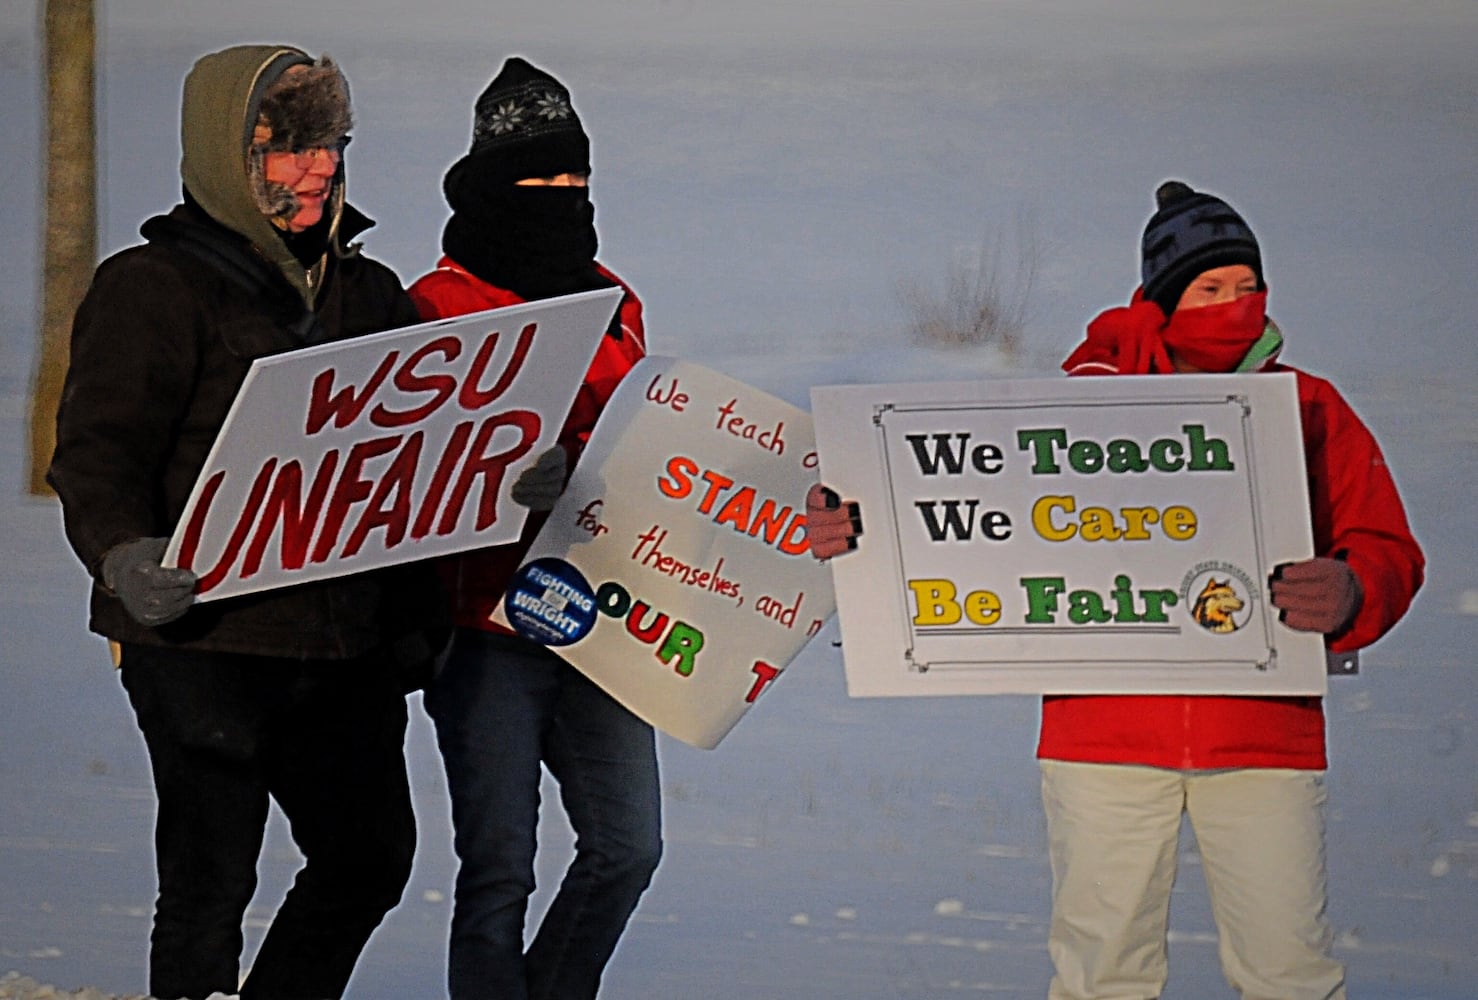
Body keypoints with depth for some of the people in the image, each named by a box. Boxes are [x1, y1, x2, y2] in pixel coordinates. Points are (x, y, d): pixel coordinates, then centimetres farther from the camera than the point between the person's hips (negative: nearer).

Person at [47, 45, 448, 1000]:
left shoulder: (368, 293, 15)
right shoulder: (155, 287, -5)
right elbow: (96, 453, -12)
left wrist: (417, 617, 16)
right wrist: (125, 556, -30)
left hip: (348, 649, 7)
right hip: (206, 642, -7)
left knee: (371, 857, 14)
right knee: (212, 876, -4)